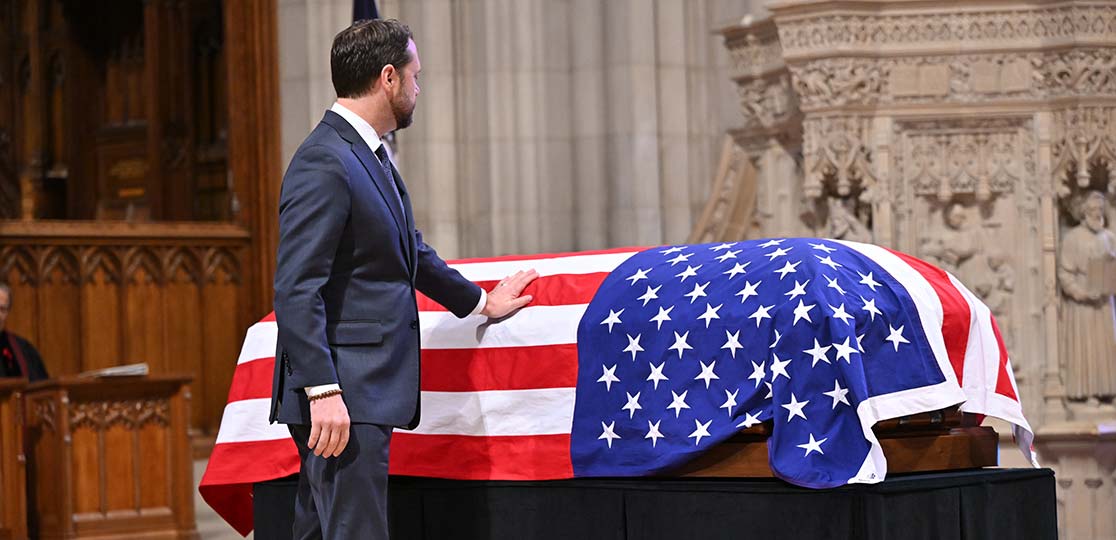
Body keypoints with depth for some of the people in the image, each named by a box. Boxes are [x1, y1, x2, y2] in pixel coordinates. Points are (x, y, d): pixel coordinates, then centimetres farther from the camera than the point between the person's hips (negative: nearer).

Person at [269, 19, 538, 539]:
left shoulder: (368, 156, 16)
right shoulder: (324, 164, -15)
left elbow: (410, 251, 32)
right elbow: (295, 291, -20)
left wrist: (479, 301, 44)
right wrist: (323, 391, -25)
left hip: (369, 392, 10)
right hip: (341, 399, -10)